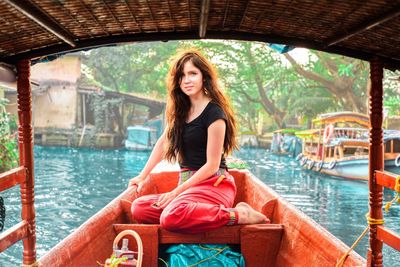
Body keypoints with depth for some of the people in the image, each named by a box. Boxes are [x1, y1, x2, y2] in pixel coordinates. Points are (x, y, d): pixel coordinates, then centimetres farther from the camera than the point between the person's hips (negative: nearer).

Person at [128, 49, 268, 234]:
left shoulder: (214, 113, -12)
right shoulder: (181, 110, 11)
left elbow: (212, 165, -13)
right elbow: (162, 143, 22)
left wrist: (177, 191, -12)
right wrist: (142, 176, 20)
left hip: (213, 185, -8)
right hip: (189, 186, 9)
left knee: (172, 217, -35)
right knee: (139, 208, -12)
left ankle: (239, 215, -18)